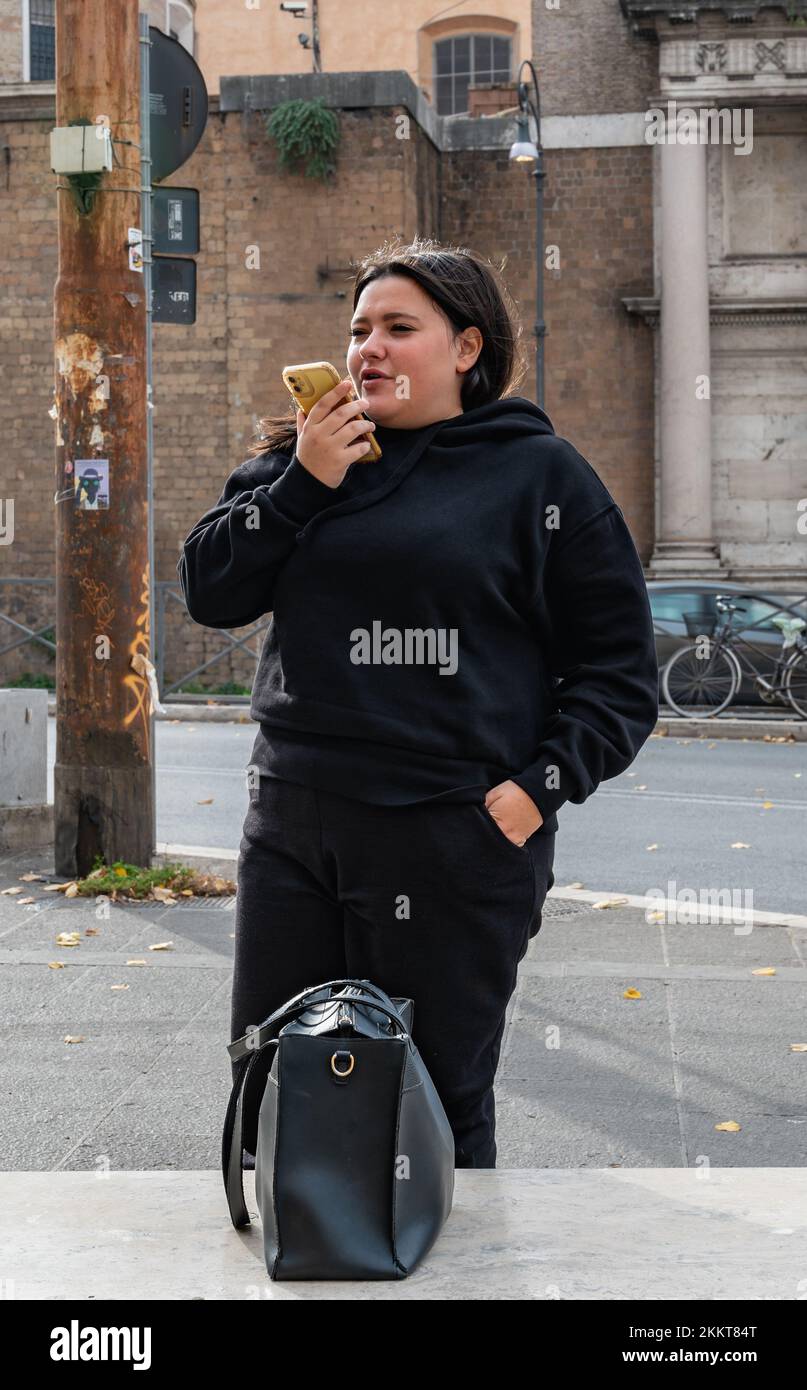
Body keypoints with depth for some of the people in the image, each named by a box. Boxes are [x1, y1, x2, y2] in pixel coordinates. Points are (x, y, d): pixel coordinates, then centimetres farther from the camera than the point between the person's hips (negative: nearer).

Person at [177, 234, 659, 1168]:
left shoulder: (540, 474, 0)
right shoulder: (303, 453, 12)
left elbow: (620, 670, -1)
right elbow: (209, 591, 4)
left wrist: (540, 787, -12)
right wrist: (302, 483, -7)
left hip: (456, 839, -4)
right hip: (292, 827, 5)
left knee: (436, 1113, 7)